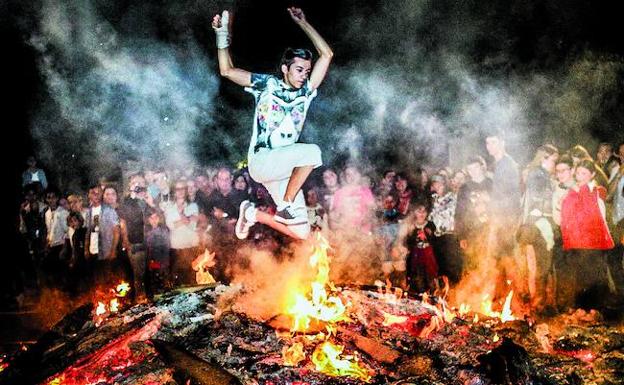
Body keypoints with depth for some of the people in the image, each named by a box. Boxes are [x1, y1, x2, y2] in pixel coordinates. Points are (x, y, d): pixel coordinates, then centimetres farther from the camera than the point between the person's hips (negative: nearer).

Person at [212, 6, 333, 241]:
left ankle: (253, 214, 19)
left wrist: (301, 22, 9)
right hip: (261, 161, -5)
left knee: (301, 233, -2)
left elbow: (326, 54, 8)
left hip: (285, 168, 5)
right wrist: (223, 35, 1)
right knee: (312, 152, -32)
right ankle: (286, 206, -18)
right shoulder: (267, 84, 4)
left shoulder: (305, 91, 11)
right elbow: (227, 71, 4)